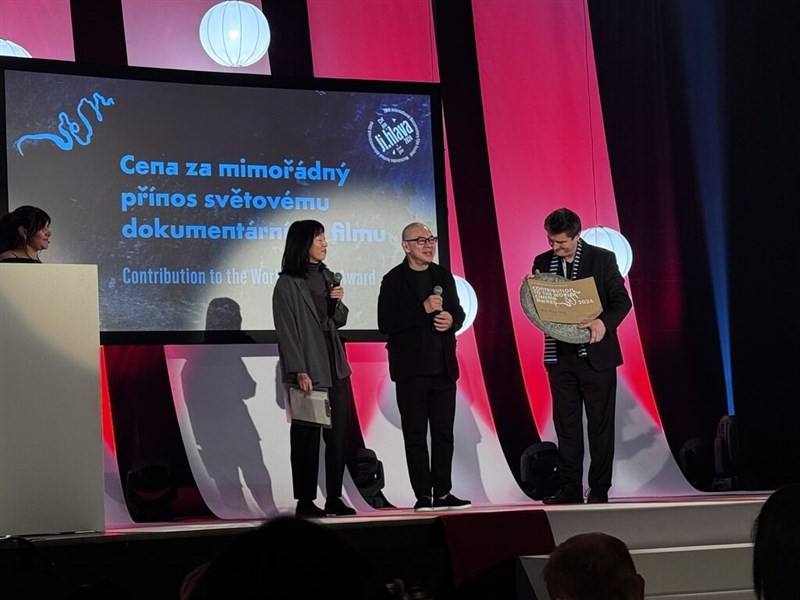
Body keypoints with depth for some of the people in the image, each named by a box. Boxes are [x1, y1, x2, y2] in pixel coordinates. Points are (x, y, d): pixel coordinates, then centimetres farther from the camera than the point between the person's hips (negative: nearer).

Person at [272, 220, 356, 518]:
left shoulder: (327, 277, 13)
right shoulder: (288, 284, -8)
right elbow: (286, 331, -10)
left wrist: (338, 302, -2)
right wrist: (299, 371, -16)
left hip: (335, 367, 7)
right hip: (308, 370, -7)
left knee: (338, 433, 6)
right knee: (307, 436, -2)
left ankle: (334, 497, 12)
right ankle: (305, 501, 4)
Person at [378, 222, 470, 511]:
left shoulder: (443, 276, 11)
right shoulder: (393, 280, -5)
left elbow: (458, 311, 20)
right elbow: (385, 324, -13)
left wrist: (451, 320, -4)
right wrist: (423, 310, -19)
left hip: (443, 366, 5)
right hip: (411, 368, -5)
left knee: (444, 432, 6)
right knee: (415, 435, 1)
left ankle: (442, 493, 12)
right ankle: (423, 495, 4)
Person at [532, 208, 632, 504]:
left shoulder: (602, 259, -3)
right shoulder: (542, 263, 7)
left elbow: (622, 301, -5)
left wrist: (604, 322, -23)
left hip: (595, 354, -3)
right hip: (560, 355, 3)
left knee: (600, 424, 1)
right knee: (565, 424, 4)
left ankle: (599, 489, 6)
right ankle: (569, 488, 8)